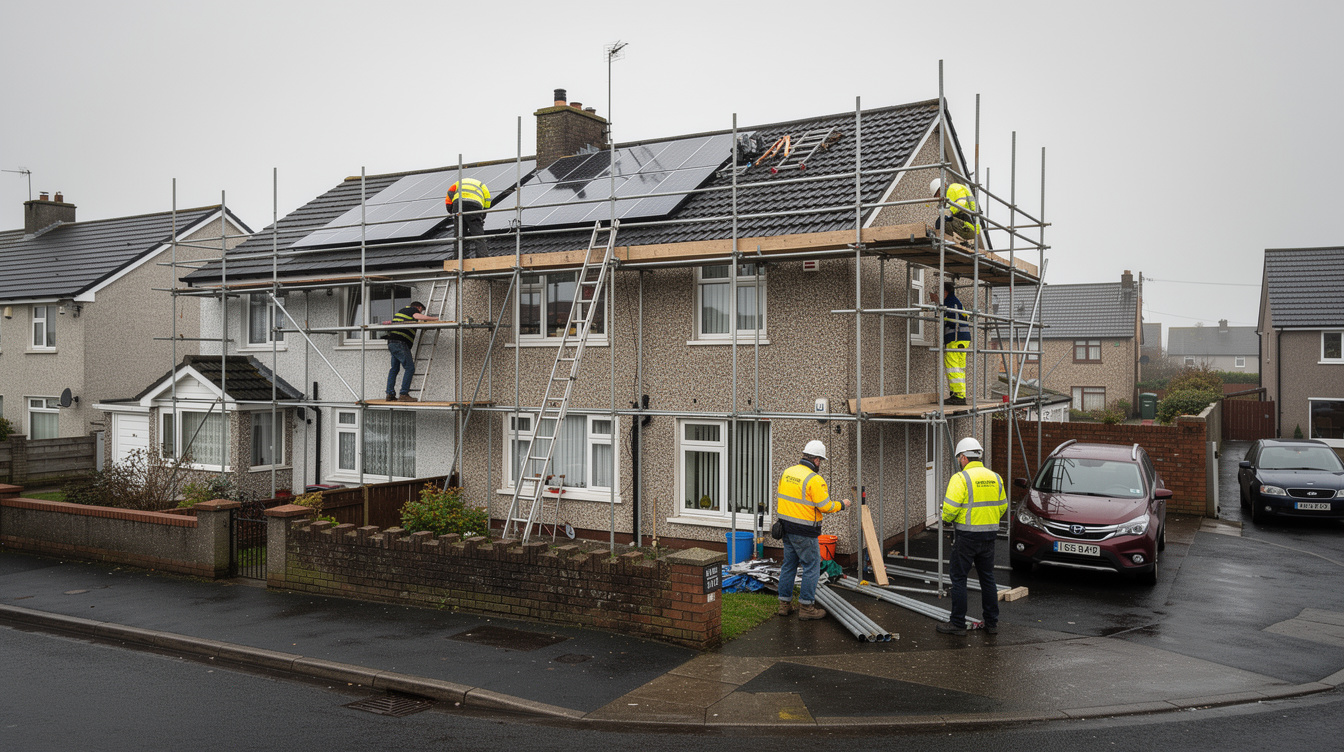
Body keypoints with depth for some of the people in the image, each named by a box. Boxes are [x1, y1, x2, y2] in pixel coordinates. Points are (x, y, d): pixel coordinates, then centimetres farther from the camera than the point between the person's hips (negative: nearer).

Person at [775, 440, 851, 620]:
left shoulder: (787, 472, 6)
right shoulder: (815, 480, -17)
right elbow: (826, 507, -15)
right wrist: (842, 504, 2)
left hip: (786, 528, 8)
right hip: (804, 532, -8)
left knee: (789, 565, 16)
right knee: (812, 567, 3)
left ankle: (784, 604, 21)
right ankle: (806, 607, 8)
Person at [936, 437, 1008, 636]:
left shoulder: (960, 478, -13)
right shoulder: (995, 478, 8)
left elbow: (950, 509, -19)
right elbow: (1002, 507, 14)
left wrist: (947, 518, 1)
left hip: (967, 536, -6)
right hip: (990, 534, 6)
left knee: (959, 579, 2)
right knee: (987, 578, 15)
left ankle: (958, 624, 5)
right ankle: (992, 622, 20)